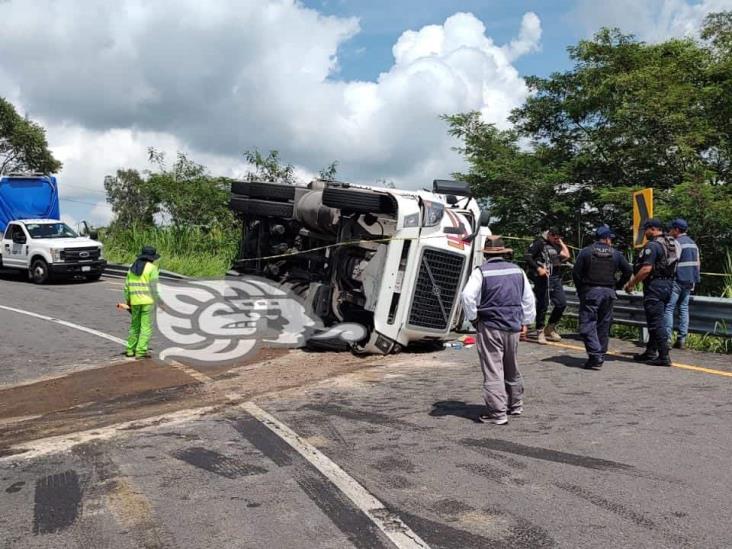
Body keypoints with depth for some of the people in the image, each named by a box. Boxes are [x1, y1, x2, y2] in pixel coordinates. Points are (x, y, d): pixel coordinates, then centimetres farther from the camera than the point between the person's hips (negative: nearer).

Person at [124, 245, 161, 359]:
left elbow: (127, 286, 11)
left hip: (135, 301, 6)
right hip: (147, 300, -5)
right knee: (146, 327, -1)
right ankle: (140, 351, -4)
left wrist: (128, 301, 19)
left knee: (135, 325, 18)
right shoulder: (152, 268, -7)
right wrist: (156, 302, -8)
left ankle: (130, 349, 22)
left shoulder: (133, 267, 10)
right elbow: (153, 287, -13)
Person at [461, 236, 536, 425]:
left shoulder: (481, 272, -8)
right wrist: (525, 322, 20)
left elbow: (468, 296, -19)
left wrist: (473, 318, -6)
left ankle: (498, 413, -2)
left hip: (490, 327, -5)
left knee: (493, 371, -2)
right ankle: (515, 405, 33)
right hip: (513, 327, 6)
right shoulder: (517, 271, 8)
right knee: (512, 369, 20)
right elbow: (528, 298, 13)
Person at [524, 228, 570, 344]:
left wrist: (561, 243, 7)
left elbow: (566, 255, 4)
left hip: (555, 278, 6)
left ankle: (550, 328, 21)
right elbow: (527, 256, -10)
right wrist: (538, 268, -17)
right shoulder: (540, 243, -2)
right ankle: (540, 332, 11)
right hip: (542, 278, -6)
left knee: (562, 303, 3)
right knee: (542, 305, -1)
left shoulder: (557, 245, 17)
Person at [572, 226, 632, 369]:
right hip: (608, 293, 4)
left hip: (590, 291, -3)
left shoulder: (586, 251, -3)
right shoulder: (615, 254, 6)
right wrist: (618, 285, 15)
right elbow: (628, 270, 6)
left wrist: (580, 290, 4)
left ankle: (595, 356, -15)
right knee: (604, 325, 13)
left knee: (588, 325, -3)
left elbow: (576, 272, -8)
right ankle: (601, 356, 19)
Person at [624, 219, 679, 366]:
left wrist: (631, 284, -13)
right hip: (668, 284, 10)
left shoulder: (652, 245, -16)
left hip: (655, 285, -10)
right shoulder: (671, 244, 15)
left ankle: (664, 356, -5)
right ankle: (650, 352, 24)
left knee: (656, 321, -6)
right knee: (657, 320, 16)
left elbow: (646, 269, -23)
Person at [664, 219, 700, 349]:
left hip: (677, 280, -8)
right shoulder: (693, 243, 14)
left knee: (669, 308, -5)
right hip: (689, 281, 8)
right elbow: (697, 263, 16)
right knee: (684, 308, 10)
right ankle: (682, 339, 9)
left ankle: (667, 338, -9)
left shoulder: (677, 243, -12)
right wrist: (695, 280, 19)